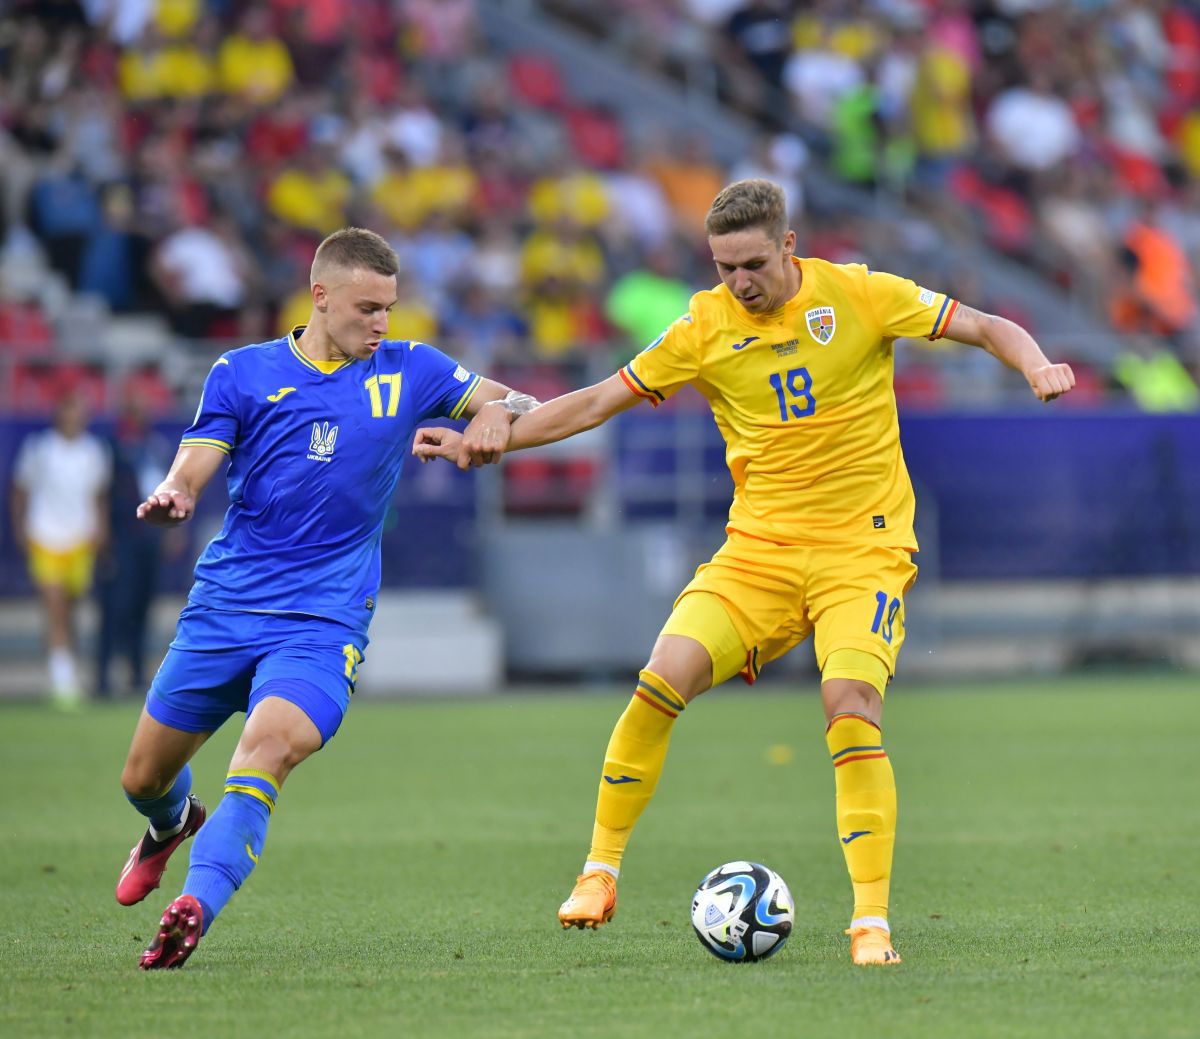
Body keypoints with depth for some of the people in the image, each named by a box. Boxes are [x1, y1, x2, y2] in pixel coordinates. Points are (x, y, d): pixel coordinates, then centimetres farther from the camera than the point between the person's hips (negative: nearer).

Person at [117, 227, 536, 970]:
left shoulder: (409, 372, 5)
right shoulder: (244, 373, 3)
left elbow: (511, 405, 9)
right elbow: (193, 472, -3)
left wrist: (493, 418, -16)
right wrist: (170, 498, -28)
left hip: (324, 620, -2)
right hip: (225, 603, 2)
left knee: (270, 744, -31)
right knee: (143, 778, 11)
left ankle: (197, 905, -40)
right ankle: (173, 824, 48)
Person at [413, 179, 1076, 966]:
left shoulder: (858, 295, -4)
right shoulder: (706, 328, 2)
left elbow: (988, 328, 1)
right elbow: (600, 401, 8)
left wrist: (1037, 366, -19)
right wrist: (494, 438, -1)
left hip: (861, 547, -3)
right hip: (758, 547, 3)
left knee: (852, 707, -24)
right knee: (663, 679, -16)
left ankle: (872, 923, -17)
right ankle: (601, 872, 2)